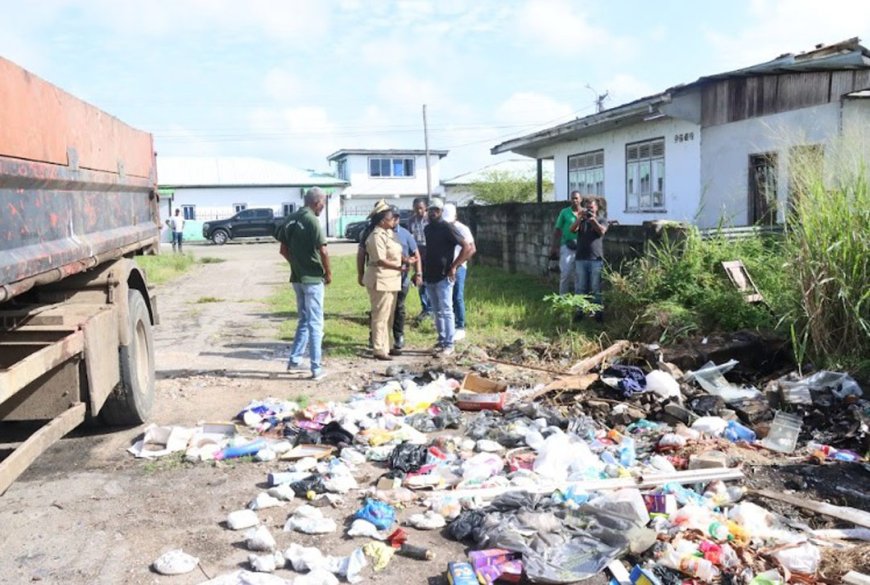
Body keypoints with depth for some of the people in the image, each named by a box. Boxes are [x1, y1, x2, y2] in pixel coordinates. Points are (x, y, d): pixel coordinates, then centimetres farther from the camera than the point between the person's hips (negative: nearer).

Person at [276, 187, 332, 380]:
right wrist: (328, 273, -7)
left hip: (297, 277, 7)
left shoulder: (291, 219, 7)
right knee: (315, 323, 0)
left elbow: (284, 250, 11)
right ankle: (316, 369, 3)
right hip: (313, 278, -7)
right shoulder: (312, 220, -16)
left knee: (304, 320, 20)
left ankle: (294, 361, 23)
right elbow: (322, 251, -20)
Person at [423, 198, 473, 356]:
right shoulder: (427, 229, 11)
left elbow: (467, 247, -16)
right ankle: (441, 341, 22)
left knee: (446, 311, -4)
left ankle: (449, 345, 0)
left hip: (443, 278, -7)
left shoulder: (446, 228, -11)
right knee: (437, 312, 13)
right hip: (429, 277, 7)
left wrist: (453, 267, -17)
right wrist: (423, 270, 14)